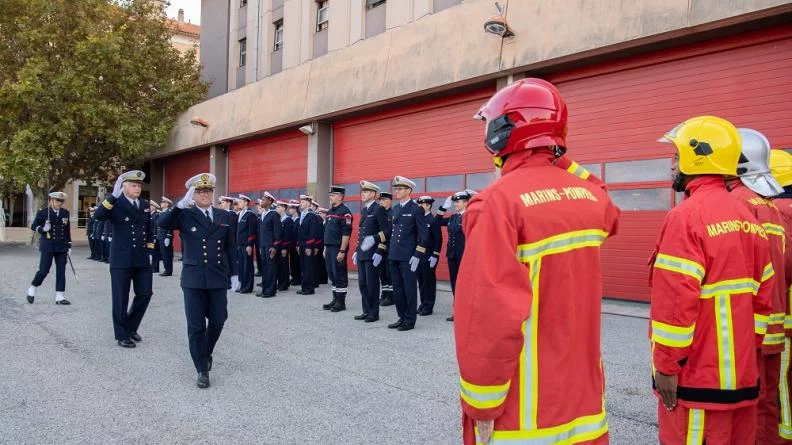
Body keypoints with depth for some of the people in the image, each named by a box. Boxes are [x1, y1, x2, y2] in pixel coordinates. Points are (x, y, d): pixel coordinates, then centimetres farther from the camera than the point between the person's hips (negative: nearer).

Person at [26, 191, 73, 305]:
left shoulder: (65, 213, 7)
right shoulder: (42, 212, -3)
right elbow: (33, 226, 3)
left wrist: (69, 246, 11)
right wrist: (43, 229, -18)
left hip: (62, 247, 3)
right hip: (48, 247, -3)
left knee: (61, 271, 2)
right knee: (44, 270, -2)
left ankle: (59, 296, 8)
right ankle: (32, 289, 23)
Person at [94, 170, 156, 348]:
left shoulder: (145, 204, 9)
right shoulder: (116, 204, -7)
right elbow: (99, 216, -26)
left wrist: (149, 252, 11)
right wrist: (114, 196, -34)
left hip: (142, 259, 5)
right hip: (121, 259, -5)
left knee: (145, 293, 7)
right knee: (121, 298, 3)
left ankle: (131, 326, 27)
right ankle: (122, 335, 16)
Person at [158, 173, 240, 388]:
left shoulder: (224, 216, 7)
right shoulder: (185, 215, -2)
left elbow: (230, 247, 10)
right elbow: (162, 224, -21)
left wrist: (234, 274, 7)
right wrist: (182, 203, -28)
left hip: (218, 278, 3)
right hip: (194, 279, -2)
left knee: (217, 321, 10)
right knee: (196, 326, 2)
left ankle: (206, 353, 37)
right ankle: (202, 369, 13)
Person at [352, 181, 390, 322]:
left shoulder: (379, 209, -9)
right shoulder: (364, 210, 16)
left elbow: (386, 231, -14)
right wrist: (357, 250, 19)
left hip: (372, 253, -8)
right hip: (362, 253, 8)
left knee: (372, 284, -2)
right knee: (362, 283, 11)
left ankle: (374, 313, 8)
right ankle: (366, 311, 20)